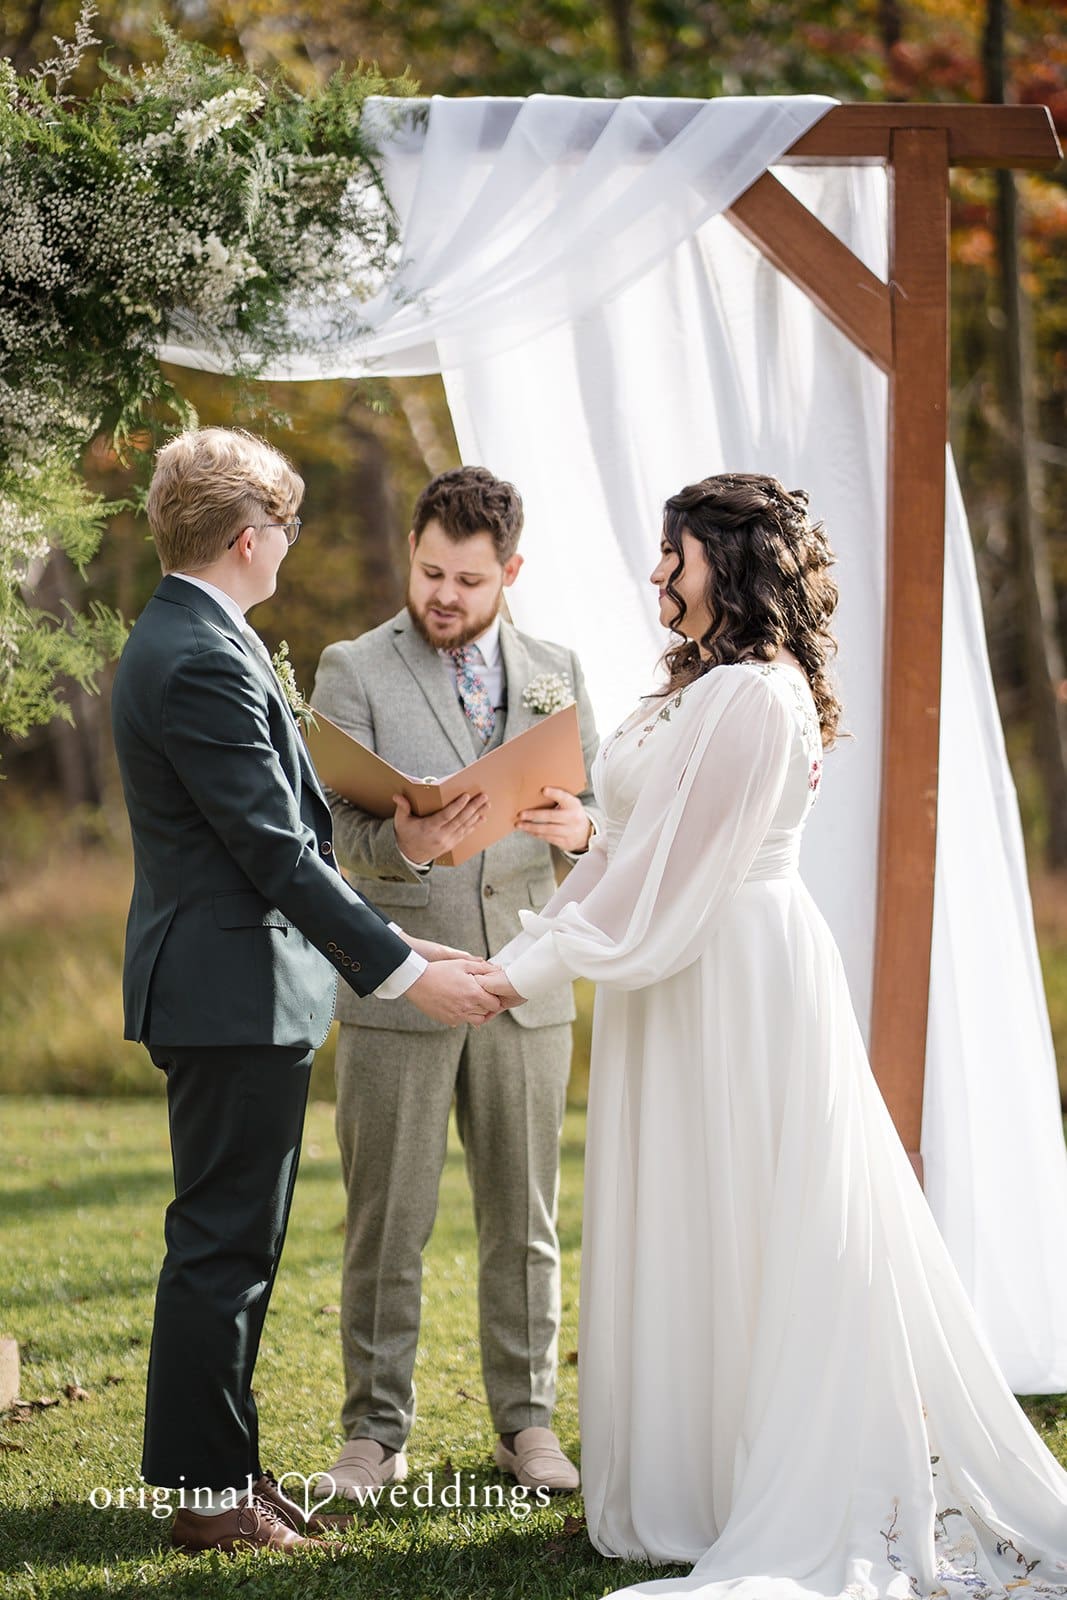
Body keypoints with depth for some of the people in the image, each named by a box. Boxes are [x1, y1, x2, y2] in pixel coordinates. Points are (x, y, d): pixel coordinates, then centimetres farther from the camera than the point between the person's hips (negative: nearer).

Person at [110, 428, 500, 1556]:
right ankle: (210, 1494, 3)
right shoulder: (205, 662, -20)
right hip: (236, 995, -11)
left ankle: (218, 1467, 25)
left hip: (223, 987, 11)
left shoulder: (175, 640, 13)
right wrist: (405, 973, -17)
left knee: (229, 1241, 16)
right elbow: (278, 852, -22)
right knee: (224, 1243, -3)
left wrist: (392, 947, 15)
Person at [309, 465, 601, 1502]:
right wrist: (404, 844, -29)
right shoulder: (353, 672, 0)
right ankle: (375, 1431, 11)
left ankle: (527, 1421, 19)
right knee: (385, 1222, 2)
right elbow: (338, 830, -7)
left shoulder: (555, 672, 11)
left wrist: (582, 827, -13)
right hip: (395, 987, -3)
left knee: (523, 1220, 9)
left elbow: (599, 812, 11)